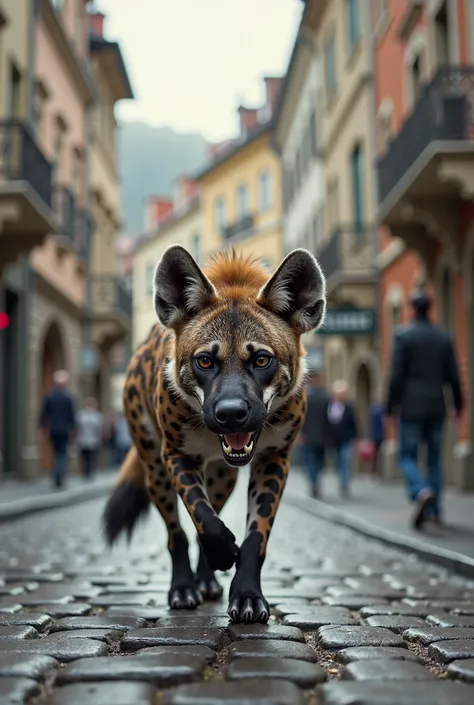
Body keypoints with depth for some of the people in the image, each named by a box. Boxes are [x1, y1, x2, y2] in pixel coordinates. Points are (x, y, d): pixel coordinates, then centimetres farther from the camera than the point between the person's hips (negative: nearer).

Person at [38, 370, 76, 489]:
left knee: (57, 453, 16)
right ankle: (60, 478, -11)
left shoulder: (48, 397, -3)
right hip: (65, 430, -2)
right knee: (63, 454, 4)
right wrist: (72, 429, 2)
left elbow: (44, 413, -1)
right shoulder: (68, 397, -9)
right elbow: (72, 415, -7)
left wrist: (43, 427, 8)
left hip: (53, 430, 2)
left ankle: (57, 479, 17)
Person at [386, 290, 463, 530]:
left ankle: (422, 492, -25)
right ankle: (434, 510, 12)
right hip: (437, 407, 4)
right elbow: (453, 375, 7)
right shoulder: (444, 336, 6)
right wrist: (458, 404, 17)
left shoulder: (403, 335, -6)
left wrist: (390, 407, -4)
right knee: (434, 459, 11)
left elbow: (396, 375, -10)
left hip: (411, 407, -4)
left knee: (407, 457, 2)